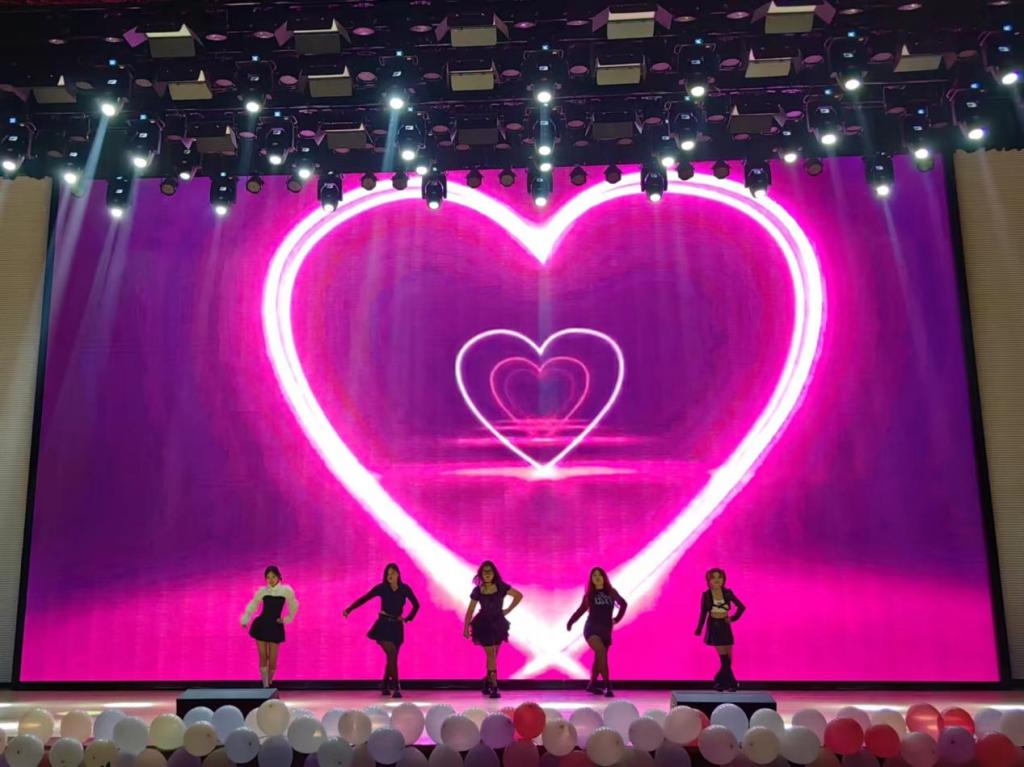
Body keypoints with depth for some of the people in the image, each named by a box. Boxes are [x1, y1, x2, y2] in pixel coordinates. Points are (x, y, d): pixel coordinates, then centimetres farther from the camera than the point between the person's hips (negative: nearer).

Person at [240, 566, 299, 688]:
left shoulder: (286, 590, -3)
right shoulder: (262, 590, 0)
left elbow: (294, 606, 12)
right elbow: (252, 606, 10)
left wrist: (286, 619, 10)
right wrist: (245, 620, 1)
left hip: (275, 627, -1)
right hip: (261, 625, 1)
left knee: (273, 659, 0)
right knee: (263, 657, -2)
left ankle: (269, 684, 22)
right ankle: (265, 687, 2)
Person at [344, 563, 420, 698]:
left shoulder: (405, 589, -1)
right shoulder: (381, 588, -5)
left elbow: (416, 605, 12)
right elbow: (364, 599, -7)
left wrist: (408, 618, 4)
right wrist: (349, 610, -16)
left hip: (397, 626, 3)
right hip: (384, 624, -3)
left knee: (392, 657, 8)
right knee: (392, 654, -17)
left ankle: (385, 685, 26)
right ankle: (396, 687, -15)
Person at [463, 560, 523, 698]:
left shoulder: (501, 587, -6)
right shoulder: (477, 591, -6)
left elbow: (518, 596, 2)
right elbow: (470, 610, -1)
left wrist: (508, 610, -1)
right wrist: (466, 628, -4)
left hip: (498, 624, 2)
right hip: (484, 625, -2)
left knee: (493, 655, 9)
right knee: (491, 655, -9)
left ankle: (488, 681, 27)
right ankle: (494, 687, -8)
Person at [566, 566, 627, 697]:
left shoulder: (611, 592, 5)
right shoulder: (589, 595, 3)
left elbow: (623, 604, 19)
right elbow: (581, 609, 11)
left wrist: (617, 619, 16)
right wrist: (570, 622, 8)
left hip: (606, 630, 3)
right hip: (592, 629, -3)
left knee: (599, 657, 11)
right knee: (601, 653, -24)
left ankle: (592, 684, 29)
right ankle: (607, 686, -25)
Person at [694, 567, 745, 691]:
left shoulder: (728, 593, -1)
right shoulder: (706, 595, -5)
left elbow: (741, 607, 8)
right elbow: (703, 613, 2)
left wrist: (733, 618, 0)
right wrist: (699, 629, 3)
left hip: (725, 626, 3)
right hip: (714, 626, -3)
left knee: (728, 658, 5)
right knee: (724, 658, -9)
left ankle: (720, 681, 22)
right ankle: (731, 683, 2)